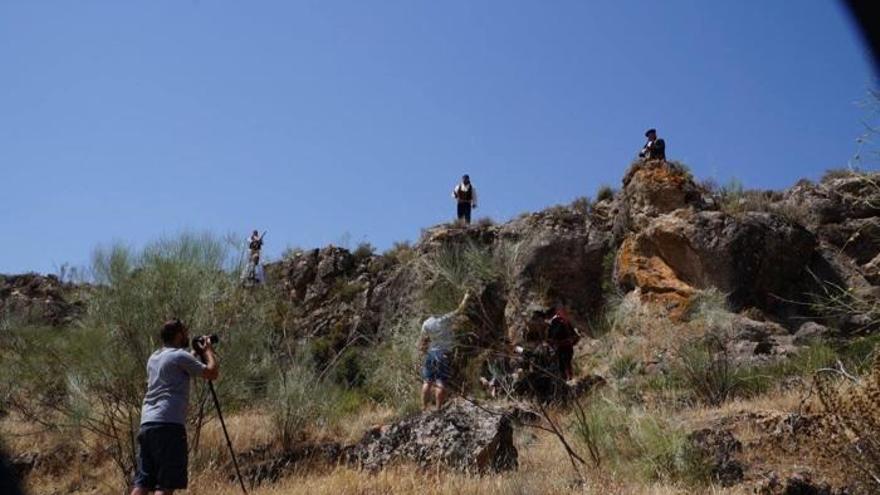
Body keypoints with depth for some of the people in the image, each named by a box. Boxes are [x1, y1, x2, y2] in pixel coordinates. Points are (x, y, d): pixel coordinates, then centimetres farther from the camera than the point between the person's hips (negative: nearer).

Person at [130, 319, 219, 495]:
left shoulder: (154, 358, 21)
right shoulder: (179, 356, -4)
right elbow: (212, 373, -3)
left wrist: (196, 353, 35)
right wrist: (208, 350, 12)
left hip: (146, 424, 8)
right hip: (169, 425, -8)